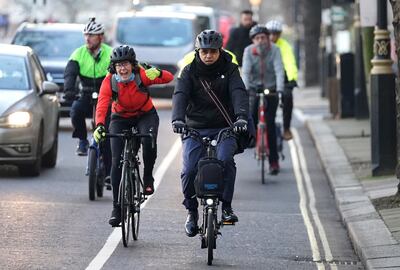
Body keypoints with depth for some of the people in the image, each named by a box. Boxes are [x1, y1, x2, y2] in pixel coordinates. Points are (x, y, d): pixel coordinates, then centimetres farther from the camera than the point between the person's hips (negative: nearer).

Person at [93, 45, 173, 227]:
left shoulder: (142, 75, -24)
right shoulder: (109, 82, -23)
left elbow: (169, 78, -31)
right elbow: (102, 105, -35)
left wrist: (158, 74, -54)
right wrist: (100, 125, -53)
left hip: (145, 115, -1)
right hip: (120, 118, 1)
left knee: (149, 141, -33)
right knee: (117, 161, -7)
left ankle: (148, 177, -5)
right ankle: (117, 207, 3)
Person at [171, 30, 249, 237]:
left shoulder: (229, 70, -1)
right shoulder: (189, 71, -1)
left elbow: (239, 93, -16)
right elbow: (180, 95, -16)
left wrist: (241, 116, -36)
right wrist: (177, 119, -35)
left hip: (224, 127, 0)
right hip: (195, 128, 1)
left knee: (225, 160, -27)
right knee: (189, 170, -14)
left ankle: (226, 206, -14)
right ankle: (192, 211, 8)